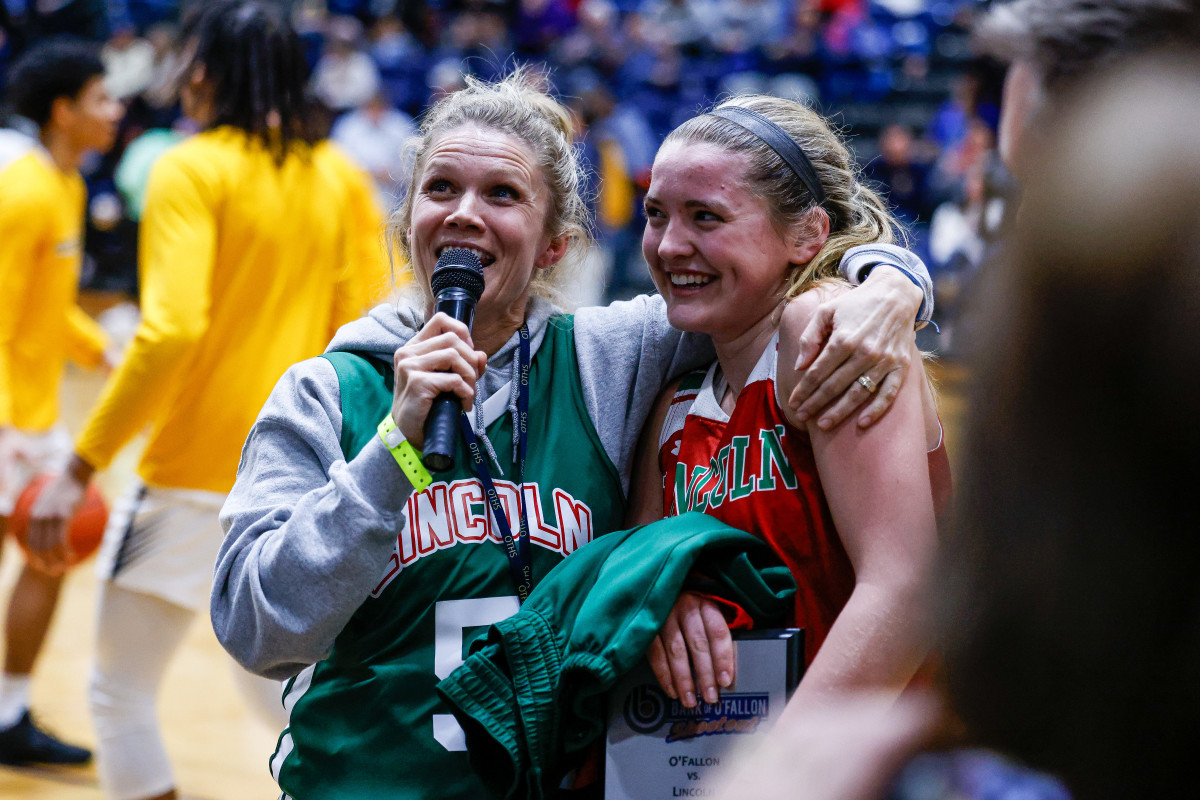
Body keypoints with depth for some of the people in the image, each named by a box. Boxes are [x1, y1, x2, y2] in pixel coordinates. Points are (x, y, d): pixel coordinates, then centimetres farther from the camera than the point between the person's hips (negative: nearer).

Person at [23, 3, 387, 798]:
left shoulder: (192, 170, -10)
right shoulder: (340, 175, 7)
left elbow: (171, 329, -22)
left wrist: (81, 466, -18)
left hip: (194, 476, -6)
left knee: (120, 692, 9)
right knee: (280, 685, 21)